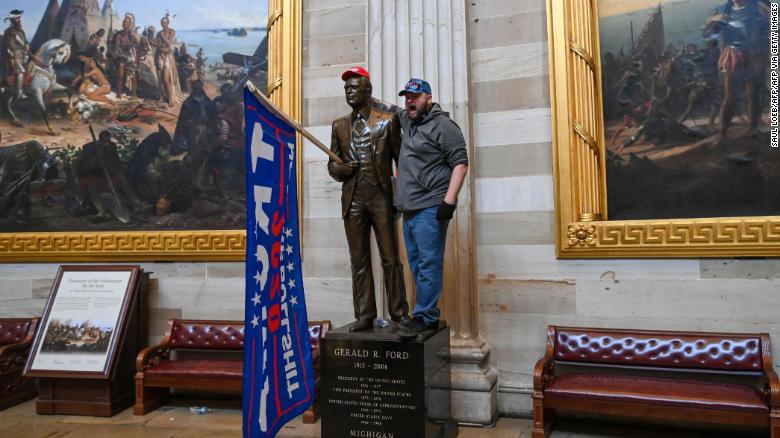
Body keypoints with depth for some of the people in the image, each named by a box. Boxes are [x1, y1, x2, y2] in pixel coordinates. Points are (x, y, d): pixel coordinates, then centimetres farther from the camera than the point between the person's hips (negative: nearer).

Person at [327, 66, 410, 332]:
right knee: (359, 261, 5)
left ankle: (399, 312, 11)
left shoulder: (387, 120, 5)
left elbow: (401, 159, 4)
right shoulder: (339, 125, 15)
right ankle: (364, 316, 12)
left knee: (390, 259, 1)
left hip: (381, 198, -3)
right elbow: (332, 164, 18)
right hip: (352, 201, 3)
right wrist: (342, 169, -5)